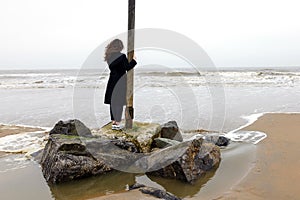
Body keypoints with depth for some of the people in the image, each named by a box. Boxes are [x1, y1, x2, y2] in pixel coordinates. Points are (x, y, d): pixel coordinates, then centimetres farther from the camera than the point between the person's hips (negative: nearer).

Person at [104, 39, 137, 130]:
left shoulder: (109, 56, 5)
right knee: (119, 102, 0)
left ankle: (113, 121, 19)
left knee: (113, 102, 13)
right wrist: (134, 60, 3)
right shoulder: (121, 56, -13)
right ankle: (117, 123, 2)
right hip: (120, 82, -6)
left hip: (112, 81, 6)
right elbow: (128, 67, -10)